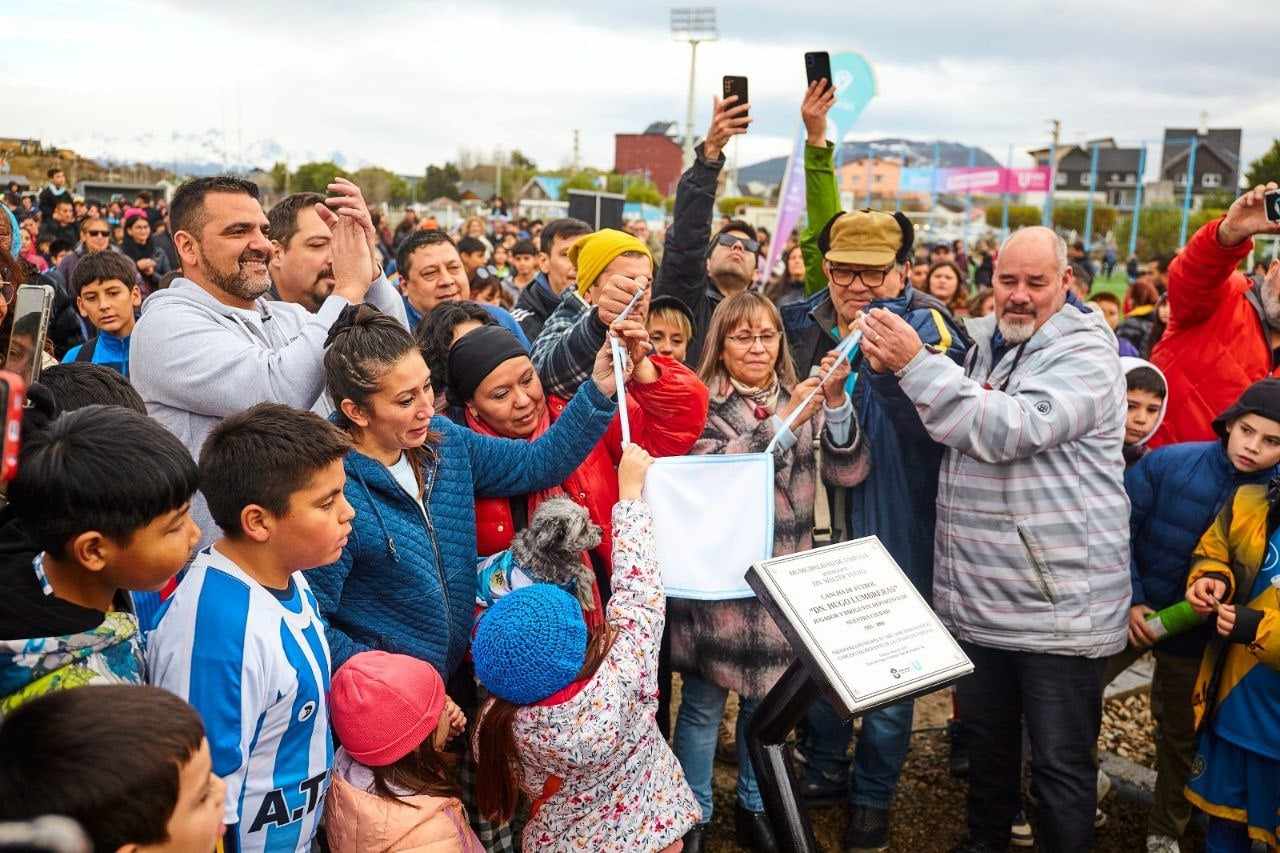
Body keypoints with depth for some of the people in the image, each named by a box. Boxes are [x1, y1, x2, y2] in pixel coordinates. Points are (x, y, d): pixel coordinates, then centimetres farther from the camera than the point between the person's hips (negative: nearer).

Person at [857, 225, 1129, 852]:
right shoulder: (985, 344, 12)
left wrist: (916, 364, -29)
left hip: (1057, 606, -7)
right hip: (979, 598, 7)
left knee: (1060, 764, 3)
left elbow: (1011, 430, -29)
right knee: (985, 740, 22)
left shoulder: (1084, 353, -12)